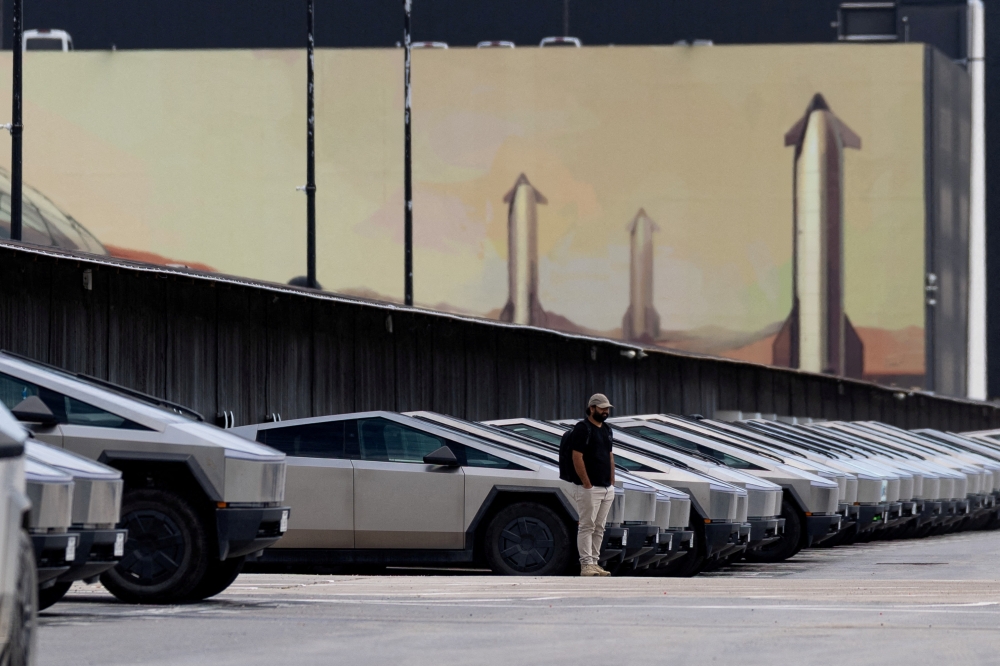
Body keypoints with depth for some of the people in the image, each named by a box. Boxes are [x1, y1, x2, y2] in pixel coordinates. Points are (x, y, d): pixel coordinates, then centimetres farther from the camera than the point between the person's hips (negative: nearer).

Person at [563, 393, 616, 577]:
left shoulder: (606, 429, 15)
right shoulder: (582, 429, -10)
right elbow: (577, 458, -15)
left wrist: (612, 484, 13)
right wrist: (587, 485, -16)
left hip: (607, 488, 8)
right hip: (589, 488, -8)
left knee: (599, 528, 9)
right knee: (587, 527, -6)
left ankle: (594, 562, 12)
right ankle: (586, 565, -6)